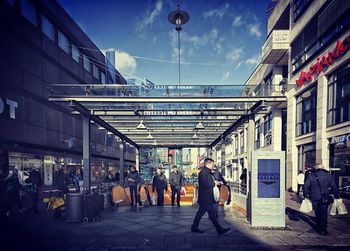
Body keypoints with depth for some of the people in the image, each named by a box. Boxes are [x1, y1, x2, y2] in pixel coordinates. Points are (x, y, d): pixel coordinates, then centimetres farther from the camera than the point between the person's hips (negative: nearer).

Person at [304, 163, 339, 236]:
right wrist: (336, 196, 9)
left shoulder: (310, 176, 0)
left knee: (317, 214, 16)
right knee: (324, 214, 4)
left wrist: (307, 195, 2)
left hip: (314, 198, 1)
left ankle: (319, 228, 27)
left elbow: (306, 186, -6)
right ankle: (323, 230, 2)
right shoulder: (328, 175, 3)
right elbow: (334, 187, 2)